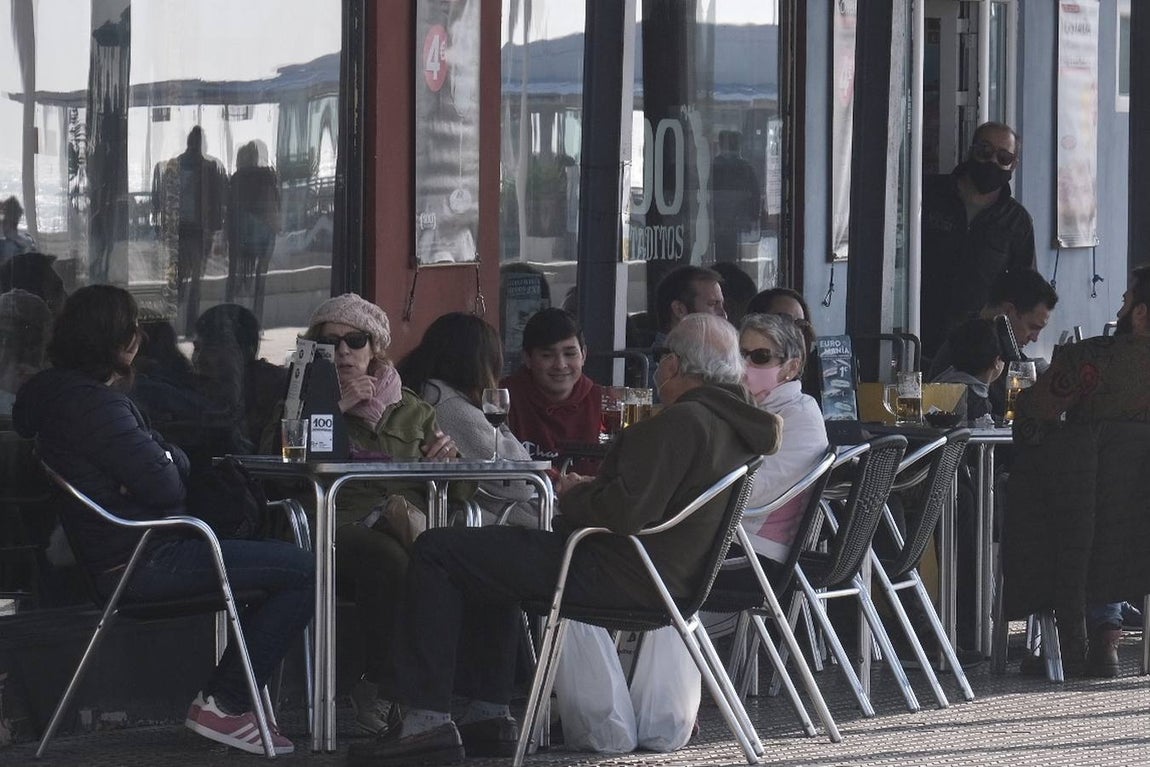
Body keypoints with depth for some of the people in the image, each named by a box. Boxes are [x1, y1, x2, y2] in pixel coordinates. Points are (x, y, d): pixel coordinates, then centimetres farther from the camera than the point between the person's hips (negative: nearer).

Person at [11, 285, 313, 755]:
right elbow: (165, 487, -19)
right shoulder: (95, 404, -20)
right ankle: (223, 705, -6)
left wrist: (166, 456, -2)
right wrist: (171, 460, 2)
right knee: (304, 572, -12)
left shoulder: (56, 392, 13)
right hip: (141, 564, -11)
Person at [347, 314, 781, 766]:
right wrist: (594, 490, 10)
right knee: (487, 561, 31)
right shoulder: (738, 425, 10)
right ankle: (488, 714, 26)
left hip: (622, 576, -11)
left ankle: (428, 721, -9)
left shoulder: (681, 422, -22)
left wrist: (574, 498, -9)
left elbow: (629, 512, -29)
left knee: (436, 553, -7)